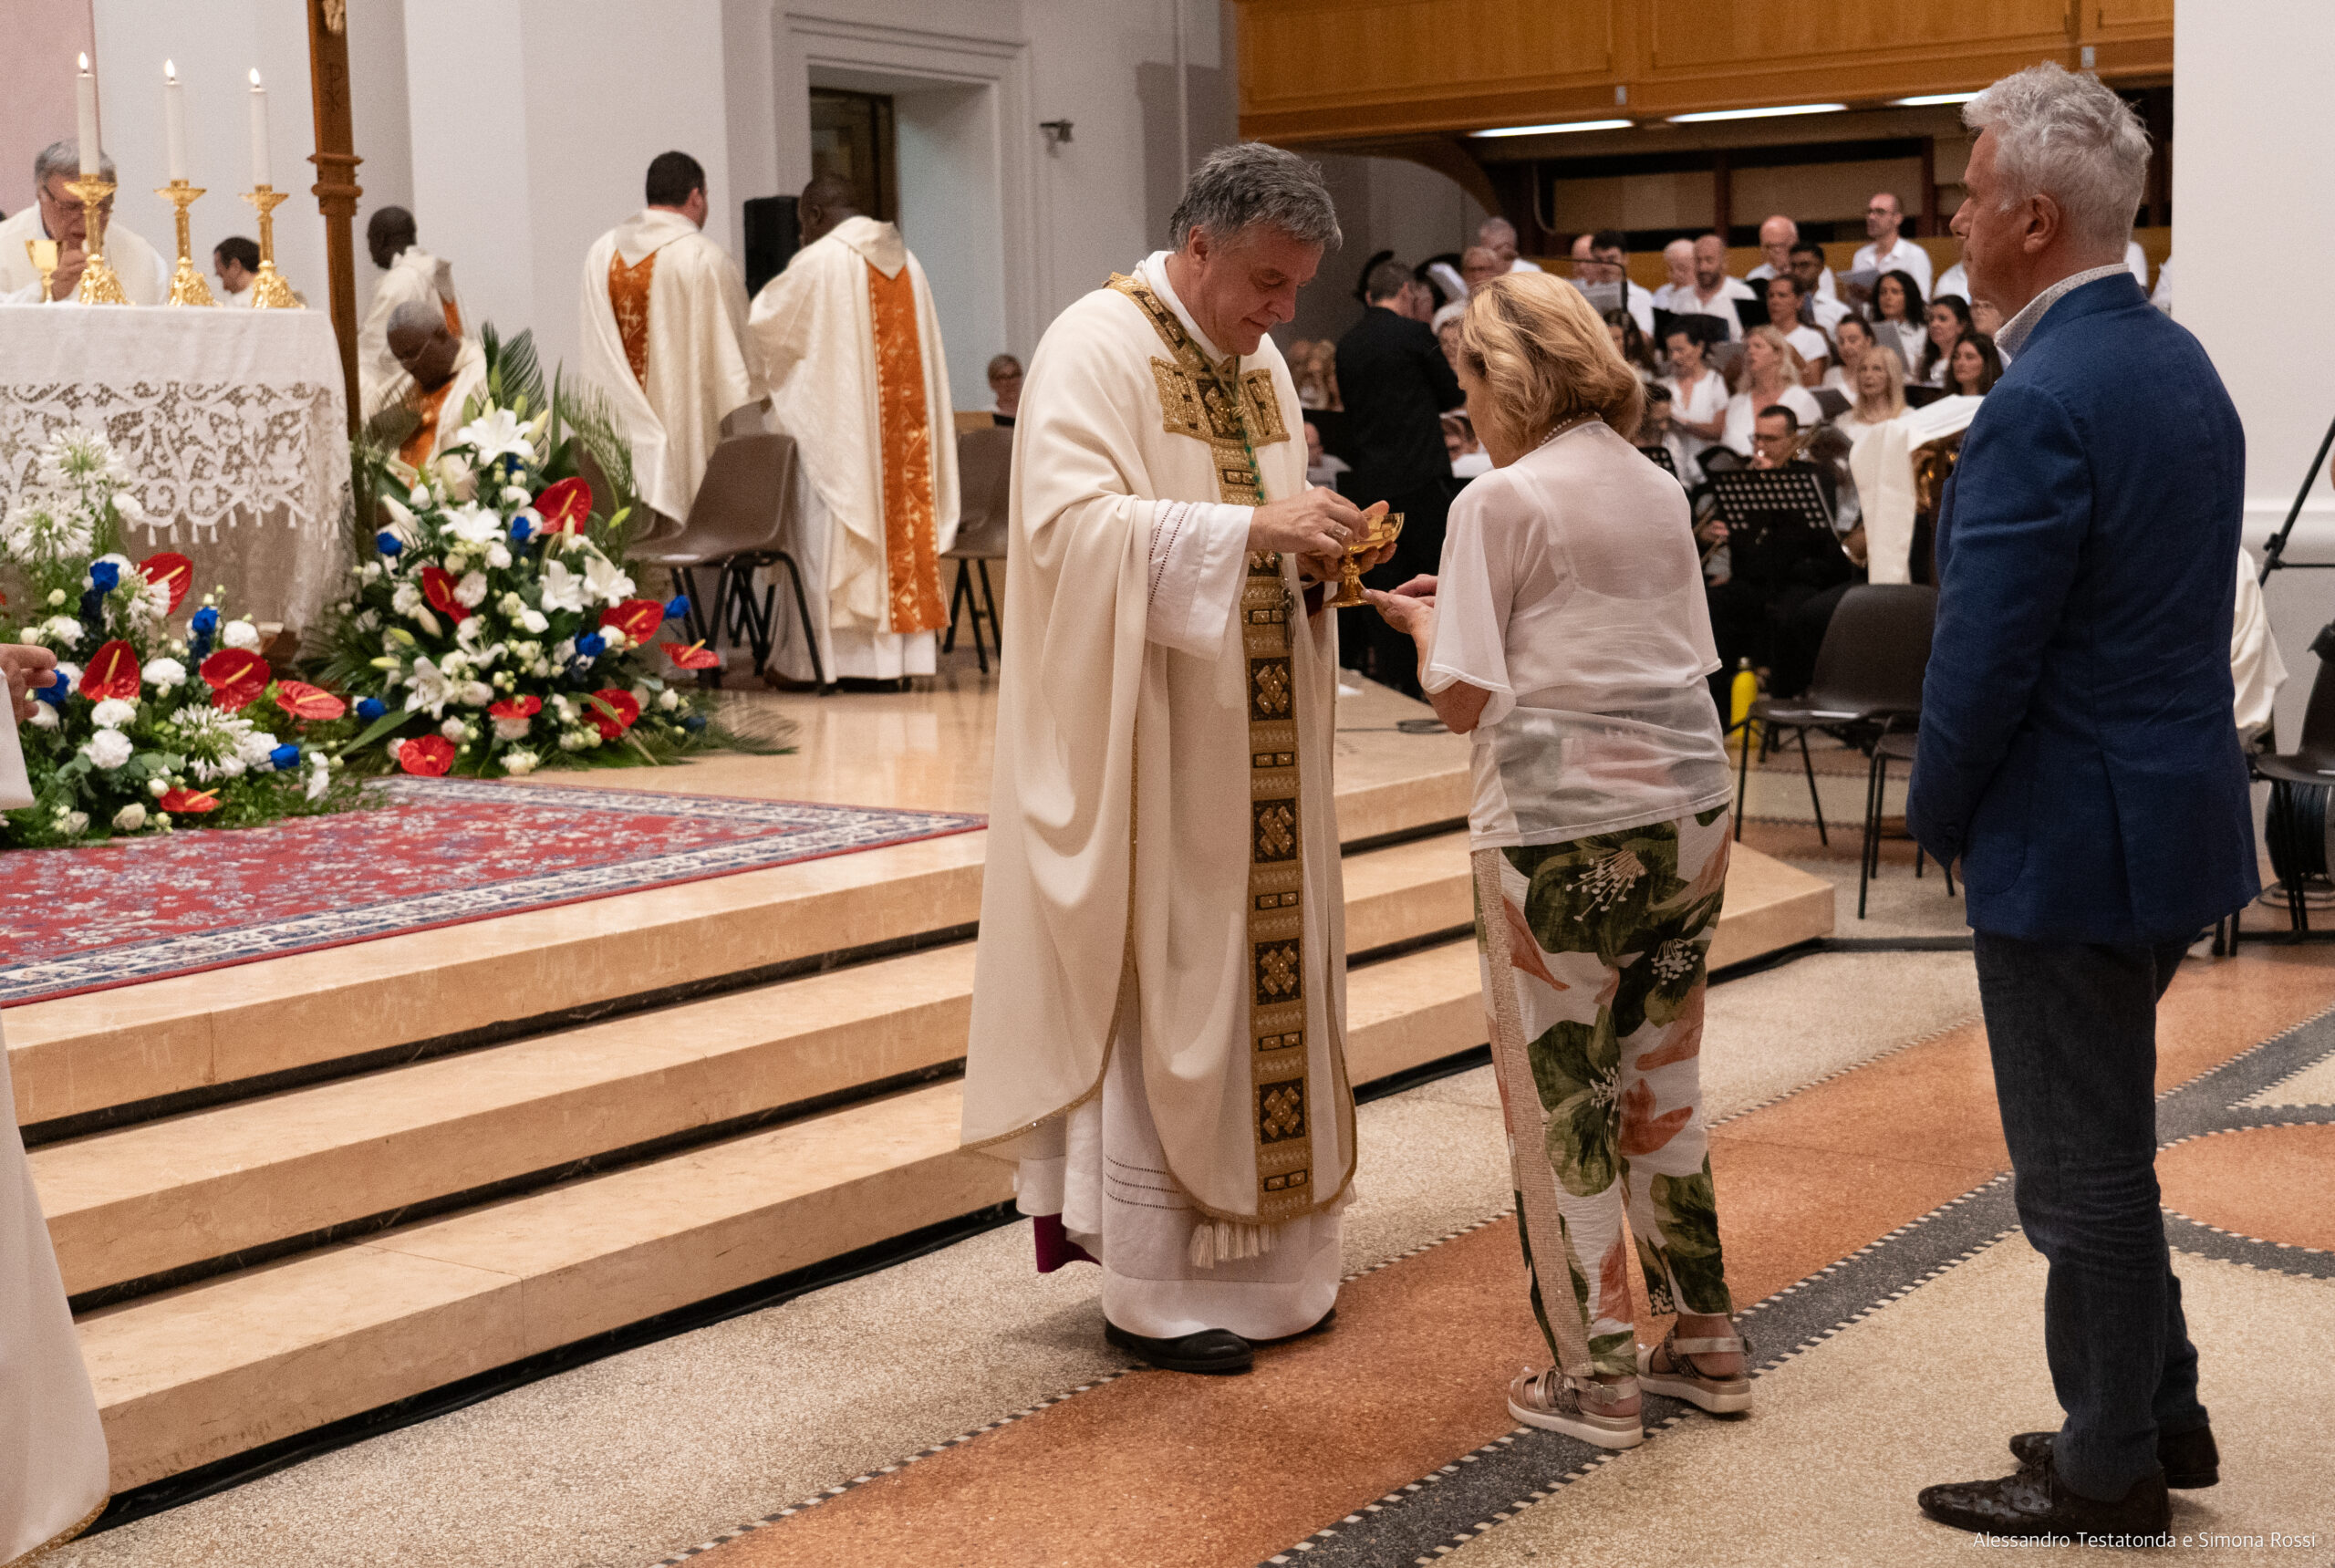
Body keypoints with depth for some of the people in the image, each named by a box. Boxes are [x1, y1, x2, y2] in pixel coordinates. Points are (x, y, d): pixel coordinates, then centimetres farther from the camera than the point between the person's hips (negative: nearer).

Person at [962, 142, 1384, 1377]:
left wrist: (1314, 558, -2)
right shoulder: (1096, 346, -11)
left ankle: (1251, 1257, 22)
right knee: (1161, 997, -3)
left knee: (1258, 983, 11)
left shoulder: (1259, 363, 14)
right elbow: (1068, 523, -24)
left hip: (1254, 750, 8)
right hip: (1145, 745, -8)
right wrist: (1249, 529, -30)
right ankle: (1152, 1287, 7)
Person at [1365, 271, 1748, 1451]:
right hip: (1687, 809, 7)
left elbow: (1462, 697, -12)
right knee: (1660, 1080, 18)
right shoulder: (1659, 490, 11)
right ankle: (1706, 1340, 25)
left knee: (1561, 1098, 5)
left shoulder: (1500, 503, -9)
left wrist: (1421, 619, 9)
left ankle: (1597, 1377, 11)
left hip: (1561, 831, -7)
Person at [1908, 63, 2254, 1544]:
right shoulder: (2181, 362, 8)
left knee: (2083, 1165, 5)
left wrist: (1938, 814, -4)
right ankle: (2161, 1411, 33)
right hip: (2177, 802, 10)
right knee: (2104, 1138, 22)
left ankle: (2110, 1471, 19)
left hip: (2073, 836, -9)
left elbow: (1986, 659, -22)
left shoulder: (2043, 404, -22)